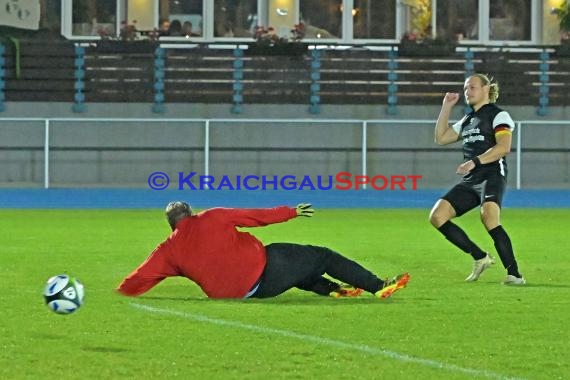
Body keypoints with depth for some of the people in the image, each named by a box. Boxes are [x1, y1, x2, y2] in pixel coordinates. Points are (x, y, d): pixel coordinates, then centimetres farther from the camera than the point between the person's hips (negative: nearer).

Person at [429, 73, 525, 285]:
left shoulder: (498, 115, 0)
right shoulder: (467, 120, 24)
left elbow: (503, 147, -15)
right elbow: (441, 138, 25)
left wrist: (475, 162, -23)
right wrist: (446, 107, 20)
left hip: (491, 177, -8)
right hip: (469, 181, 8)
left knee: (489, 219, -33)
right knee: (437, 216, -8)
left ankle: (514, 274, -30)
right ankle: (480, 258, -1)